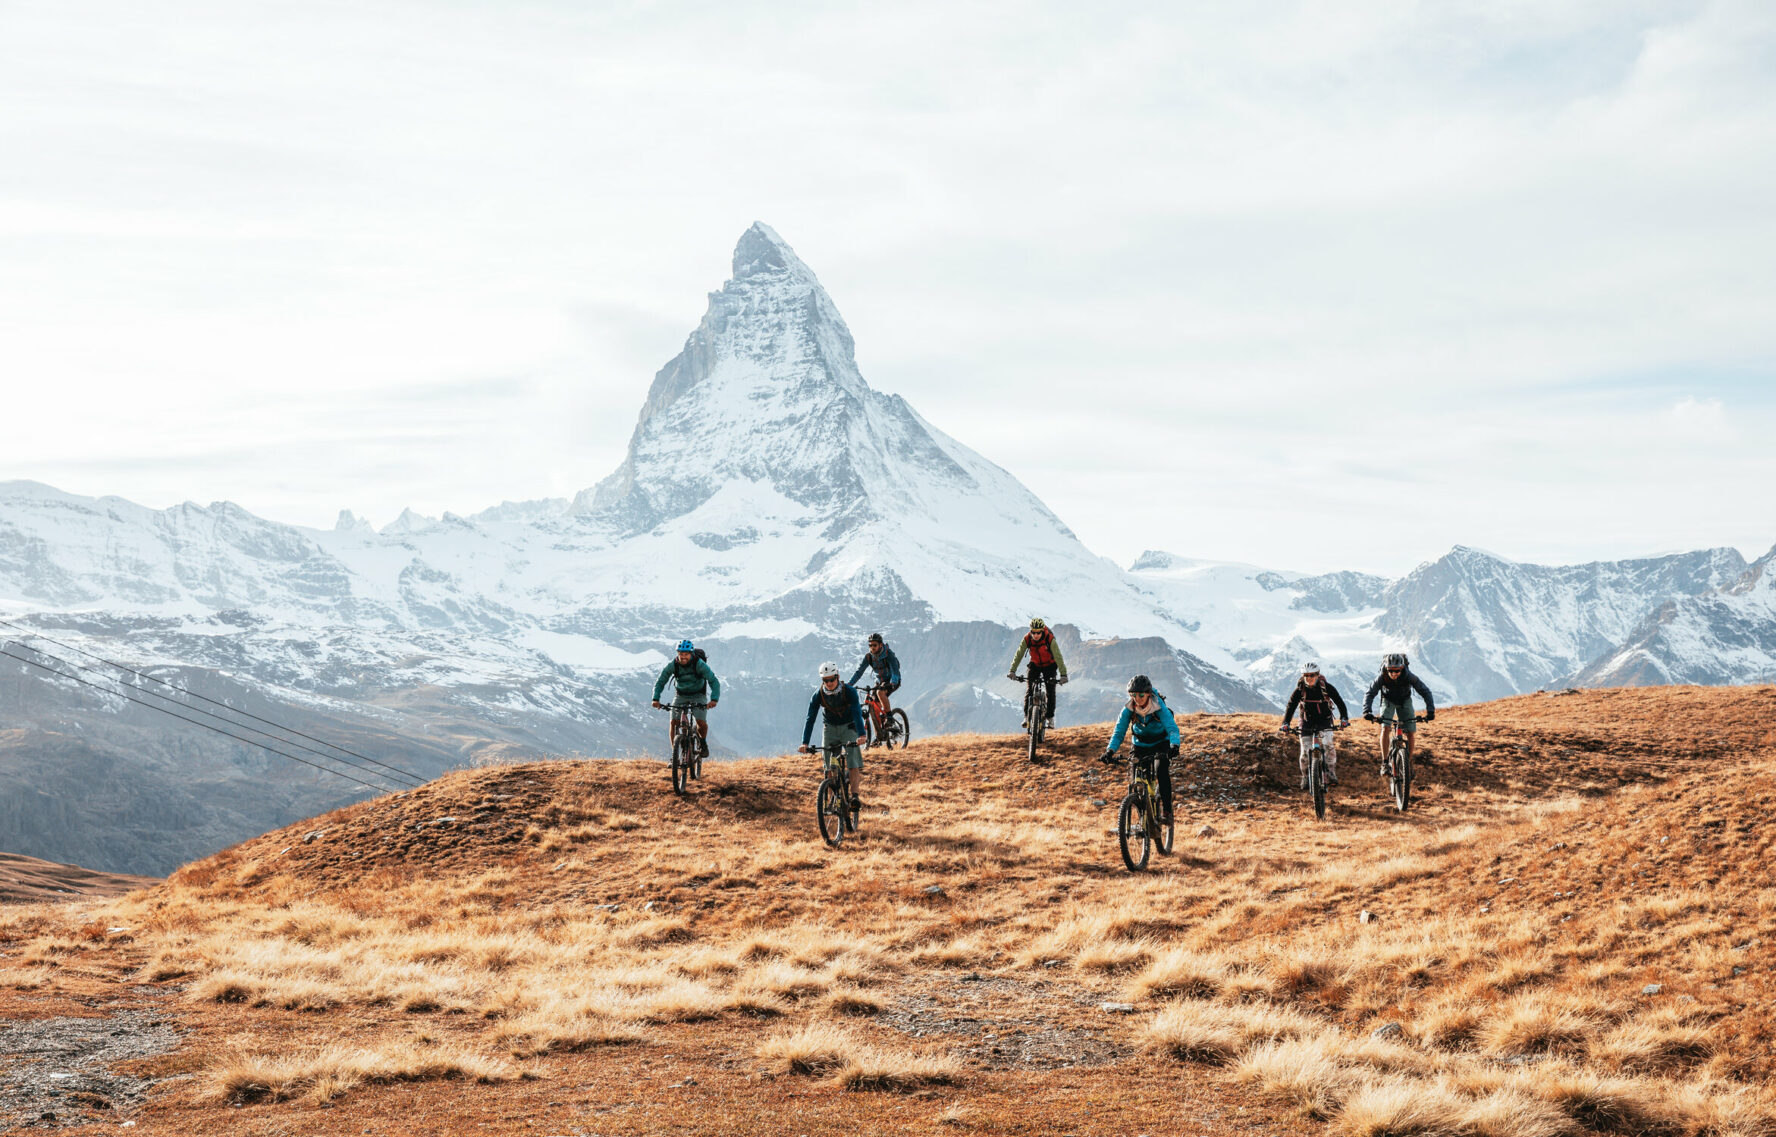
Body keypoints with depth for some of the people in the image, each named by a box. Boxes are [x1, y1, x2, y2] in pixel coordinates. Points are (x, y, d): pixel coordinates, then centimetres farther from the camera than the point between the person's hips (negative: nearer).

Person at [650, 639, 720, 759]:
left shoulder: (699, 664, -27)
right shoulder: (672, 665, -20)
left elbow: (714, 681, -29)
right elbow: (660, 682, -12)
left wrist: (714, 699, -45)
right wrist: (656, 699, -28)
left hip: (698, 696, -2)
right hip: (680, 695, 2)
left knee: (701, 723, -21)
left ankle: (702, 742, 12)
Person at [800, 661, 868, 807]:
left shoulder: (849, 691, -24)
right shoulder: (818, 694, -18)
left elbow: (857, 713, -33)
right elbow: (810, 718, -22)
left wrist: (861, 735, -49)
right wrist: (804, 743, -33)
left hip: (849, 727, -2)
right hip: (830, 728, 2)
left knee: (853, 762, -19)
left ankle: (855, 796, -23)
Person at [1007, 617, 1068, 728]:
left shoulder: (1050, 639, -31)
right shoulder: (1027, 639, -23)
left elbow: (1058, 657, -34)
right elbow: (1018, 655, -26)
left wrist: (1063, 675, -44)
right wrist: (1012, 671, -39)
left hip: (1049, 666, -2)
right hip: (1035, 665, 2)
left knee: (1050, 691, -9)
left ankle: (1050, 717, 5)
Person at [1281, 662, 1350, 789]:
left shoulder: (1326, 687, -13)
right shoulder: (1300, 689, -11)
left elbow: (1339, 702, -14)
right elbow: (1291, 706, -11)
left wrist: (1344, 718, -29)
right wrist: (1285, 723, -24)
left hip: (1324, 721, -1)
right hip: (1307, 723, 1)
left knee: (1329, 746, -22)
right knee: (1305, 753, -6)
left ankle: (1331, 772, -6)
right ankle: (1305, 777, 14)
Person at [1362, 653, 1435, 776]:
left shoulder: (1408, 676, -33)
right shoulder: (1382, 677, -32)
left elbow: (1425, 691, -28)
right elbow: (1370, 694, -31)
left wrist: (1430, 710, -40)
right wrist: (1367, 711, -48)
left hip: (1404, 700, 1)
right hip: (1388, 700, -1)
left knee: (1410, 733, -9)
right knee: (1385, 728, -22)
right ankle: (1384, 763, -18)